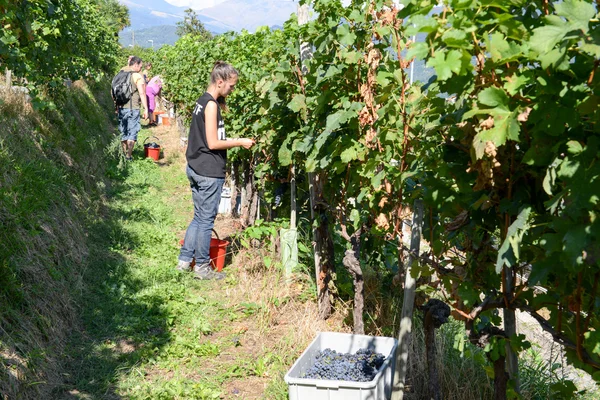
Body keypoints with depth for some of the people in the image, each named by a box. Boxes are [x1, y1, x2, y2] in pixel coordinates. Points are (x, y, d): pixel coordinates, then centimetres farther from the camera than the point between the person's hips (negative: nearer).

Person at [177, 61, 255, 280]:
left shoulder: (203, 101, 12)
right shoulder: (211, 104, -16)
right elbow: (213, 143, -17)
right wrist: (239, 142, -9)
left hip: (196, 169, 9)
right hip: (209, 172, -9)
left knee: (199, 217, 18)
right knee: (206, 219, 2)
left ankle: (184, 259, 24)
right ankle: (202, 267, 13)